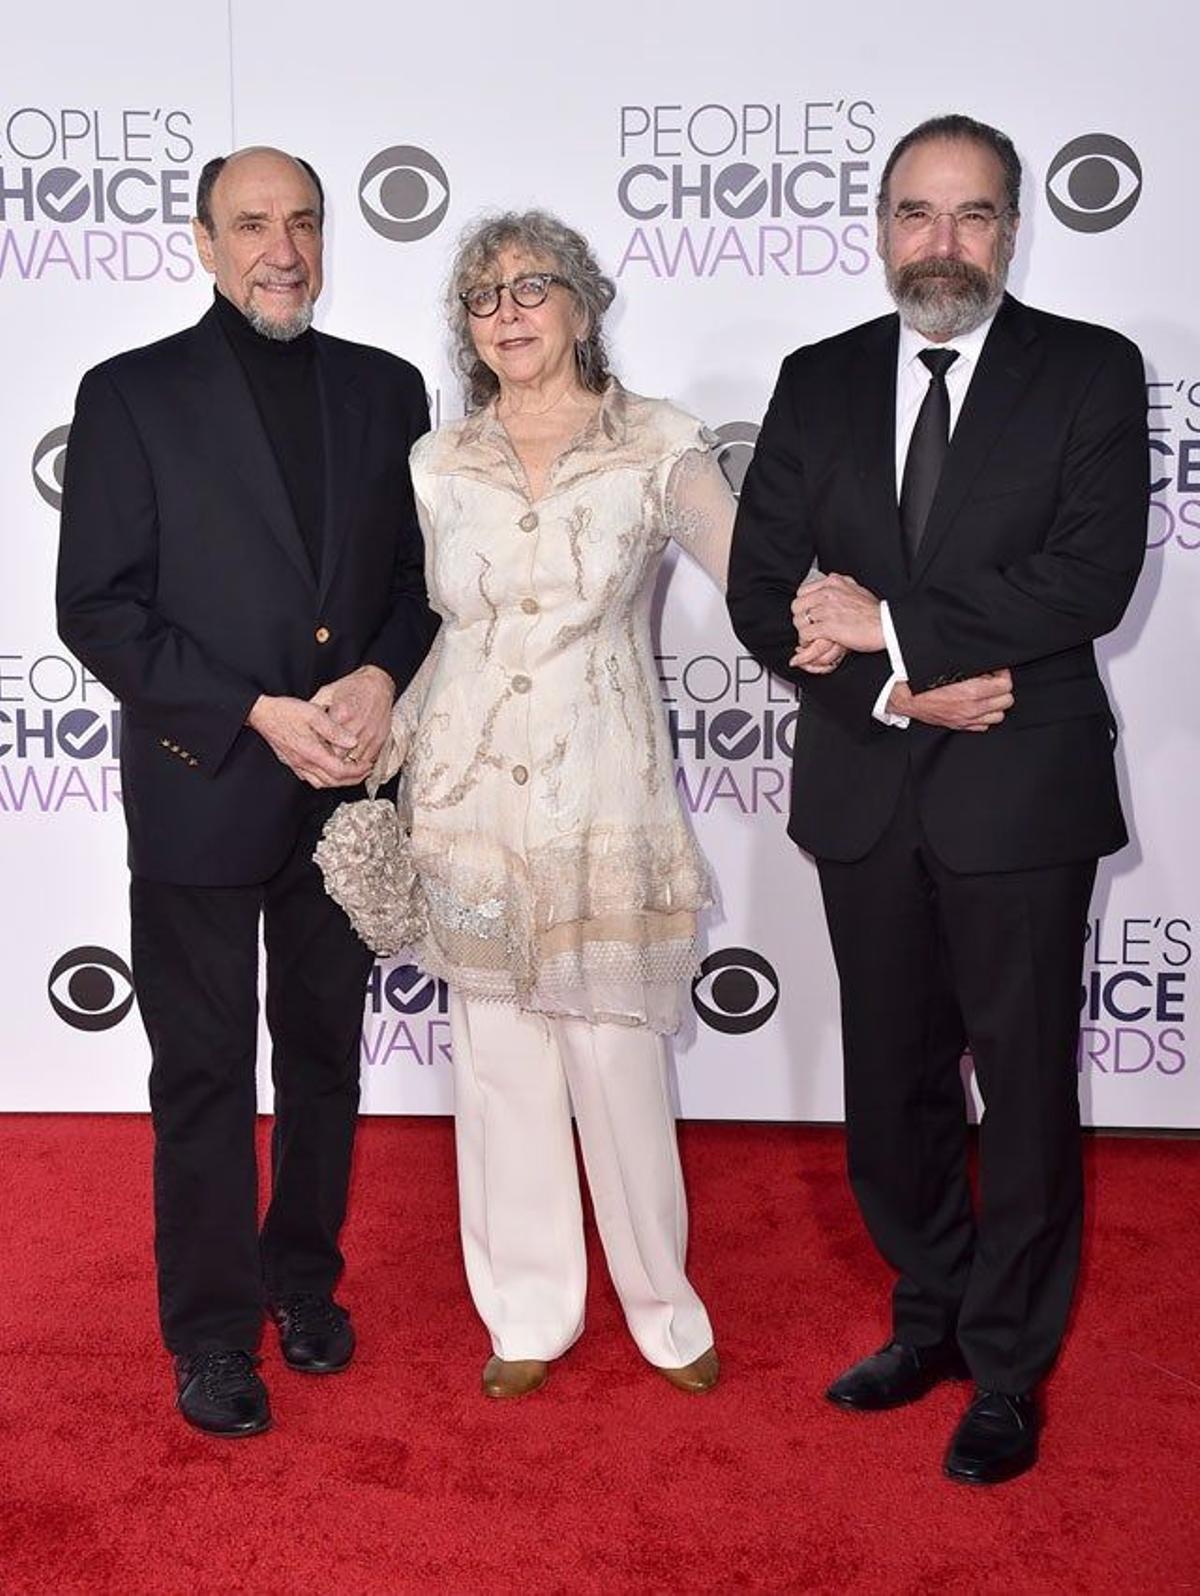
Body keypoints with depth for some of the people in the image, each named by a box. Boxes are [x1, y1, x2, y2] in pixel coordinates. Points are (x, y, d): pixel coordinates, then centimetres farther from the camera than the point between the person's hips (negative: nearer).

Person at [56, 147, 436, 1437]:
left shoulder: (384, 389, 6)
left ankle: (303, 1276, 37)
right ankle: (213, 1331, 24)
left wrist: (383, 678, -12)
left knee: (324, 1054, 17)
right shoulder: (133, 395, -4)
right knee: (203, 1074, 8)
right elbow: (97, 608, -10)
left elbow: (424, 572, 8)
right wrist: (259, 716, -17)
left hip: (347, 786, 4)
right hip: (201, 790, -3)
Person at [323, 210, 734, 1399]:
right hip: (470, 798, 3)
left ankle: (663, 1307, 23)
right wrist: (384, 752, 6)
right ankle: (529, 1312, 27)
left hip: (601, 796, -3)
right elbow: (430, 629, 14)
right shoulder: (438, 465, 7)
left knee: (615, 1054, 0)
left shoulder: (658, 447, -2)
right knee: (499, 1055, 9)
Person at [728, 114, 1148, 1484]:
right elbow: (761, 592, 0)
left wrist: (891, 623, -17)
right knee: (893, 1082, 16)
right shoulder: (818, 383, 6)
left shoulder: (1092, 373, -3)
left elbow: (1091, 580, -16)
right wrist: (902, 687, -14)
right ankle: (930, 1319, 36)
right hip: (866, 794, 4)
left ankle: (1006, 1372, 25)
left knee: (1026, 1091, 7)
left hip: (1020, 792, -3)